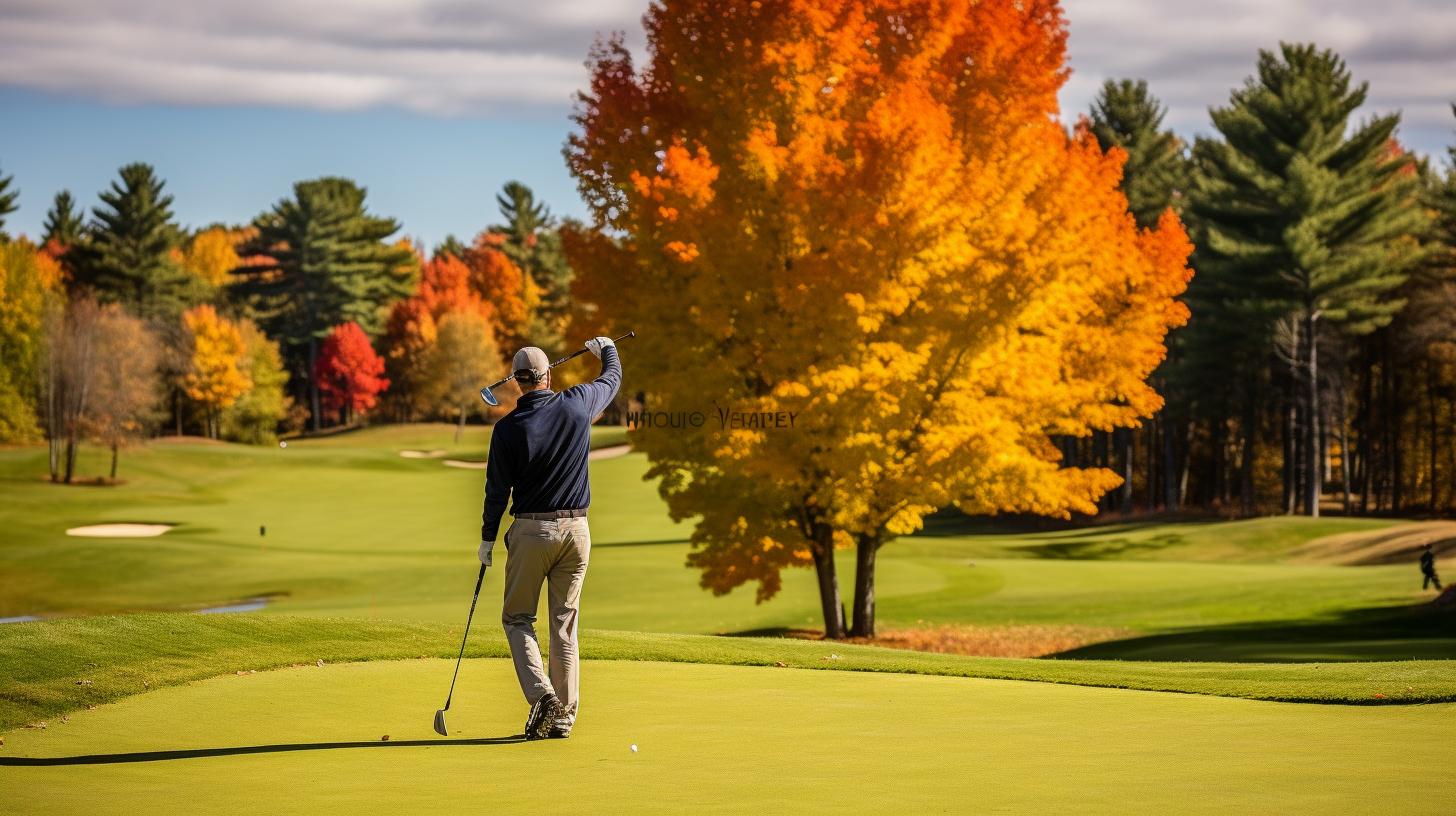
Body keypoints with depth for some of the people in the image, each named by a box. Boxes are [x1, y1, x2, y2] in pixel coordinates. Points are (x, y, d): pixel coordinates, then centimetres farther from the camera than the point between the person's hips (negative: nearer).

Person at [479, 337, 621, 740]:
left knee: (517, 617, 9)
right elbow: (612, 378, 19)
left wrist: (487, 538, 8)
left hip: (530, 531, -3)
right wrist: (607, 348, 40)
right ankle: (564, 715, 8)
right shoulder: (577, 404, -2)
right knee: (565, 623, 9)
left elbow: (497, 489, -3)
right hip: (576, 529, 3)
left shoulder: (508, 428, -9)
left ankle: (541, 693, -14)